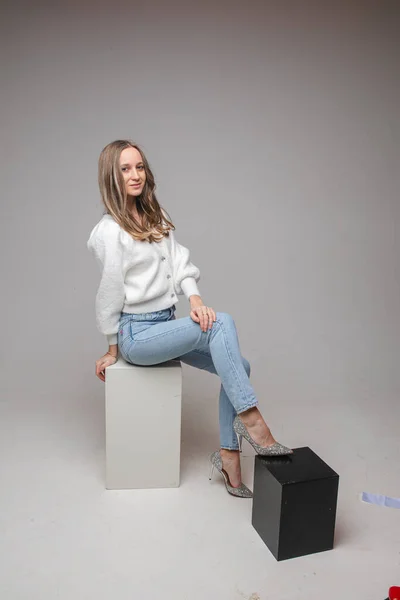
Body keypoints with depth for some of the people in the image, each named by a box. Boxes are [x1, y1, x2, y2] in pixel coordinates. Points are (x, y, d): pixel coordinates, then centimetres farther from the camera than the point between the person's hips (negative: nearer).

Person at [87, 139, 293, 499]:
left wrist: (195, 298, -16)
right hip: (136, 333, -8)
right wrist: (113, 350, -1)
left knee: (239, 367, -4)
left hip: (165, 323, 8)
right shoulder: (110, 231, -12)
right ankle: (250, 419, -22)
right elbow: (110, 293, -8)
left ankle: (229, 456, 6)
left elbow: (180, 261, 3)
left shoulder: (156, 218, 11)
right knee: (222, 322, -26)